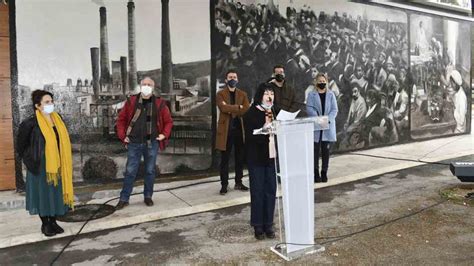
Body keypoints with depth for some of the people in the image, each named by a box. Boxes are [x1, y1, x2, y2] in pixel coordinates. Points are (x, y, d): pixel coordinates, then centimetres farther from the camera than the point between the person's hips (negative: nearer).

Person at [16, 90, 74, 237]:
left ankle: (53, 222, 24)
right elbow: (22, 144, -1)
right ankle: (45, 224, 19)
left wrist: (63, 163, 11)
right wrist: (30, 160, 0)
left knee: (56, 193, 11)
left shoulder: (58, 120, 5)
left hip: (56, 165, 5)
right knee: (43, 193, 5)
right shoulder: (31, 123, -12)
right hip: (40, 166, -5)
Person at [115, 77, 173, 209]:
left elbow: (168, 121, 8)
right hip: (134, 143, 0)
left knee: (150, 171, 9)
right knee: (130, 171, 4)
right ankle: (124, 199, 15)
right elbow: (121, 119, 8)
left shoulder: (159, 103, 1)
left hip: (152, 143, 0)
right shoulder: (131, 101, 1)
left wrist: (164, 134, -4)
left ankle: (148, 196, 23)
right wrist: (122, 135, 1)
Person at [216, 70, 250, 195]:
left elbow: (246, 110, -5)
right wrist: (238, 107, -11)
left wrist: (231, 110, -11)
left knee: (240, 158, 9)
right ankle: (224, 184, 9)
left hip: (240, 129, 3)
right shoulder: (220, 94, 2)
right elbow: (223, 108, -17)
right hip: (226, 129, -3)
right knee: (224, 159, 2)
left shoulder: (243, 94, 11)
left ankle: (238, 182, 22)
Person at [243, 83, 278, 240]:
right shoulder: (251, 114, -7)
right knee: (257, 192, 4)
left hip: (272, 157, 5)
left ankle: (268, 225, 21)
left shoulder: (275, 112, 9)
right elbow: (251, 137, -15)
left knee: (271, 191, 8)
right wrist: (266, 126, -21)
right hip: (257, 158, -4)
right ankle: (258, 226, 17)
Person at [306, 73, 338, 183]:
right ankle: (316, 173, 7)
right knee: (316, 150, 0)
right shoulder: (311, 95, 4)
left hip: (328, 127, 2)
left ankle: (324, 172, 15)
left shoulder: (331, 94, 8)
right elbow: (309, 108, -7)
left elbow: (334, 109, 2)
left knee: (326, 150, 6)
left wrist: (328, 119, -15)